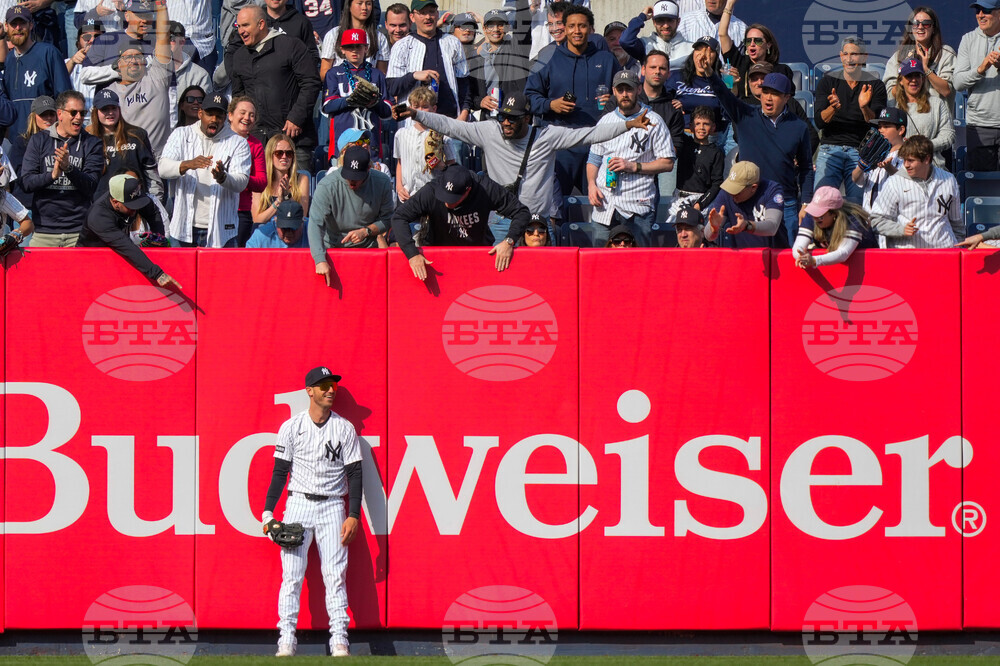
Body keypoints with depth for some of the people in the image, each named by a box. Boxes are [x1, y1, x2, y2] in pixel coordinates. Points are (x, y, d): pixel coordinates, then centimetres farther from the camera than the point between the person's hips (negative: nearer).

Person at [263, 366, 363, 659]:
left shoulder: (345, 429, 4)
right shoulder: (291, 427, 2)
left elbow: (355, 474, 3)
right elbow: (280, 471, 2)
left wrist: (353, 516, -6)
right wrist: (268, 514, -6)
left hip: (332, 506, 0)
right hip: (298, 504, 0)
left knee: (335, 574, -5)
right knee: (291, 574, -5)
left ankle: (339, 639, -3)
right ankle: (286, 639, -3)